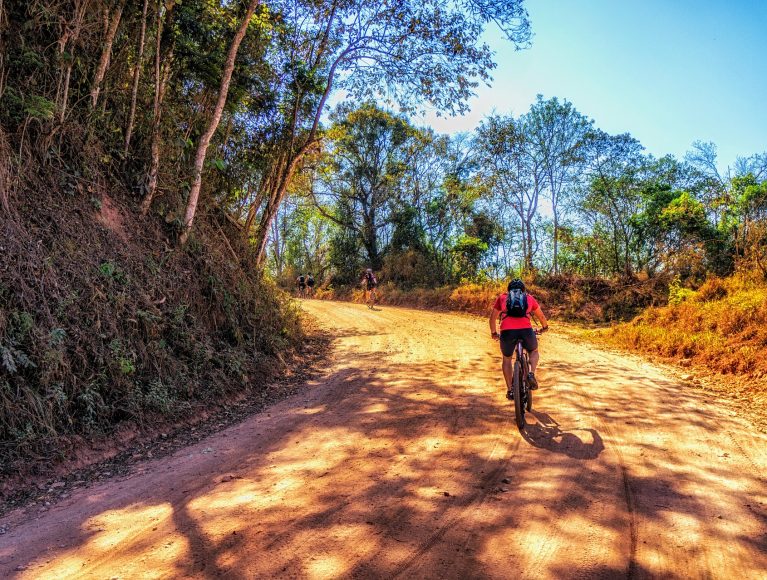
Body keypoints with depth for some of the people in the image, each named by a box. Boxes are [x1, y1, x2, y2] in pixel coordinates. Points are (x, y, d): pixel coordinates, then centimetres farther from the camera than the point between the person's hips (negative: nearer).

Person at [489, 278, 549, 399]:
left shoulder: (502, 298, 25)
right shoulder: (529, 298, 26)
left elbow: (493, 318, 30)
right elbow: (541, 316, 36)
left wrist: (494, 333, 45)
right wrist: (545, 327, 56)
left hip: (507, 331, 0)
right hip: (526, 330, 0)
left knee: (507, 359, 25)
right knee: (534, 352, 30)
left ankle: (510, 390, 19)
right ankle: (531, 374, 6)